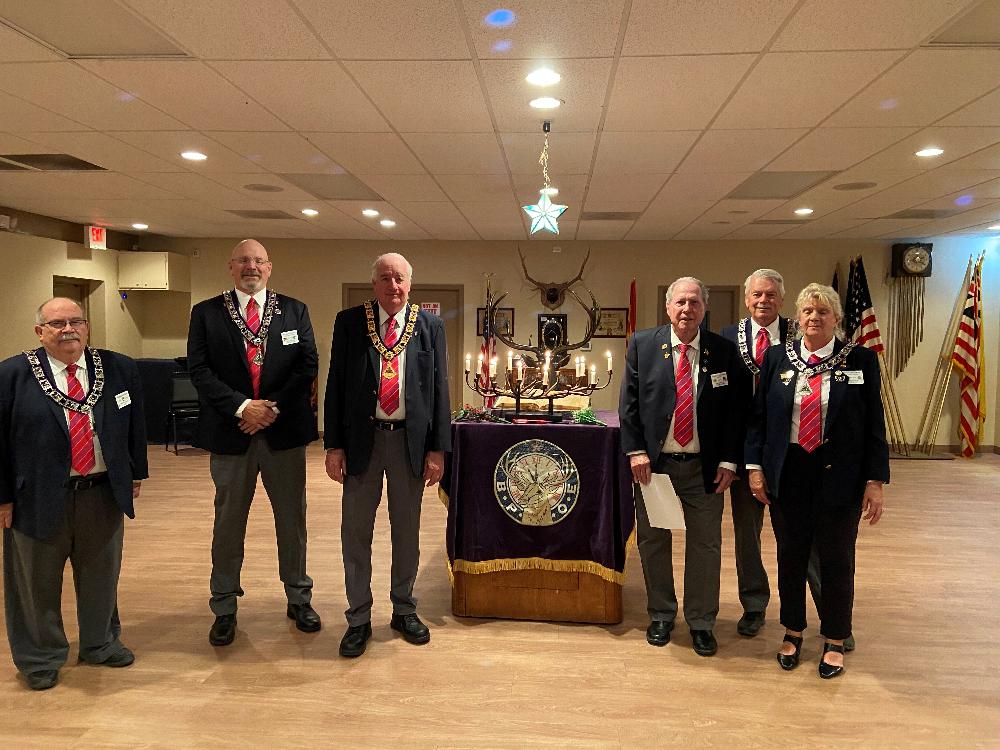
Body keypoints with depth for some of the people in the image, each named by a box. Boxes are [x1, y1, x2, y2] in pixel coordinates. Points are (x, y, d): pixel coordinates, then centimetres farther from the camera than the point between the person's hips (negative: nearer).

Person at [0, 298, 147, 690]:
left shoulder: (119, 368, 2)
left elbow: (135, 425, 9)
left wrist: (136, 474, 9)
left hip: (104, 493, 3)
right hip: (37, 497, -3)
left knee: (101, 576, 17)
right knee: (37, 583, 12)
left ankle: (101, 644, 39)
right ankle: (40, 659, 32)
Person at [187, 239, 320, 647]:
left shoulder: (294, 311, 6)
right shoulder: (206, 313, 3)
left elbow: (307, 364, -1)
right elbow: (200, 370, -5)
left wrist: (273, 406, -12)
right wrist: (242, 407, -16)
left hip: (285, 430, 1)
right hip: (230, 433, -1)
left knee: (292, 520, 11)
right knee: (228, 523, 10)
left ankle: (299, 599, 27)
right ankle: (224, 609, 24)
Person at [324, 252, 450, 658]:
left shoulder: (430, 326, 2)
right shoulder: (349, 321, 0)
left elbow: (439, 388, 2)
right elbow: (335, 385, 0)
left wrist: (437, 449, -2)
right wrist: (333, 445, -5)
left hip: (411, 440, 1)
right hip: (362, 439, 0)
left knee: (407, 530, 13)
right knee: (356, 531, 7)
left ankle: (404, 610, 31)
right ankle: (359, 618, 22)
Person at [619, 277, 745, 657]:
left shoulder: (724, 351, -2)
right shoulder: (642, 344, -2)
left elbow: (735, 409, -1)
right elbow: (629, 401, -2)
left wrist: (728, 461, -6)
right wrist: (636, 451, -9)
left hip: (704, 467, 0)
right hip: (653, 463, 0)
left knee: (705, 545, 9)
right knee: (653, 541, 12)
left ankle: (701, 622, 26)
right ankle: (661, 615, 31)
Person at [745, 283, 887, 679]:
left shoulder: (861, 360, -2)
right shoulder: (777, 357, 2)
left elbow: (874, 423, -2)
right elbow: (758, 415, 4)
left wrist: (875, 481, -5)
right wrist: (755, 467, -2)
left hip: (840, 477, -1)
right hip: (788, 473, 2)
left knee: (836, 559, 10)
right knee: (790, 556, 13)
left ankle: (835, 641, 29)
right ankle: (792, 632, 33)